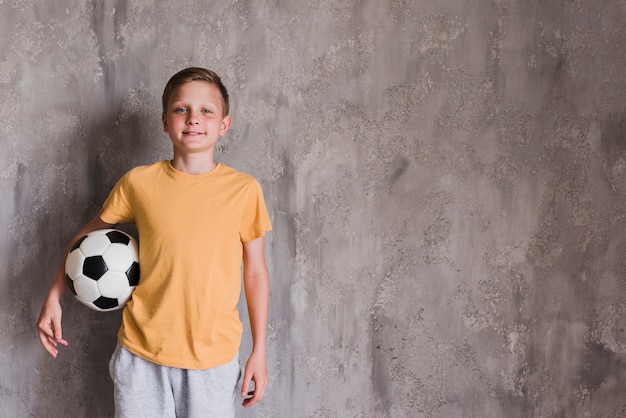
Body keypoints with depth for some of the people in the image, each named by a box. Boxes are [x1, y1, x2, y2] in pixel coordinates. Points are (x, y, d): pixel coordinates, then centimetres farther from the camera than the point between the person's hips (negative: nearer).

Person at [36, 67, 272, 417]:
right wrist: (54, 298, 9)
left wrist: (259, 352, 2)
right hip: (141, 352, 1)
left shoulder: (244, 190, -7)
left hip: (213, 357, 0)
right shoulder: (139, 182, -4)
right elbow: (90, 234, 11)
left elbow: (256, 271, 0)